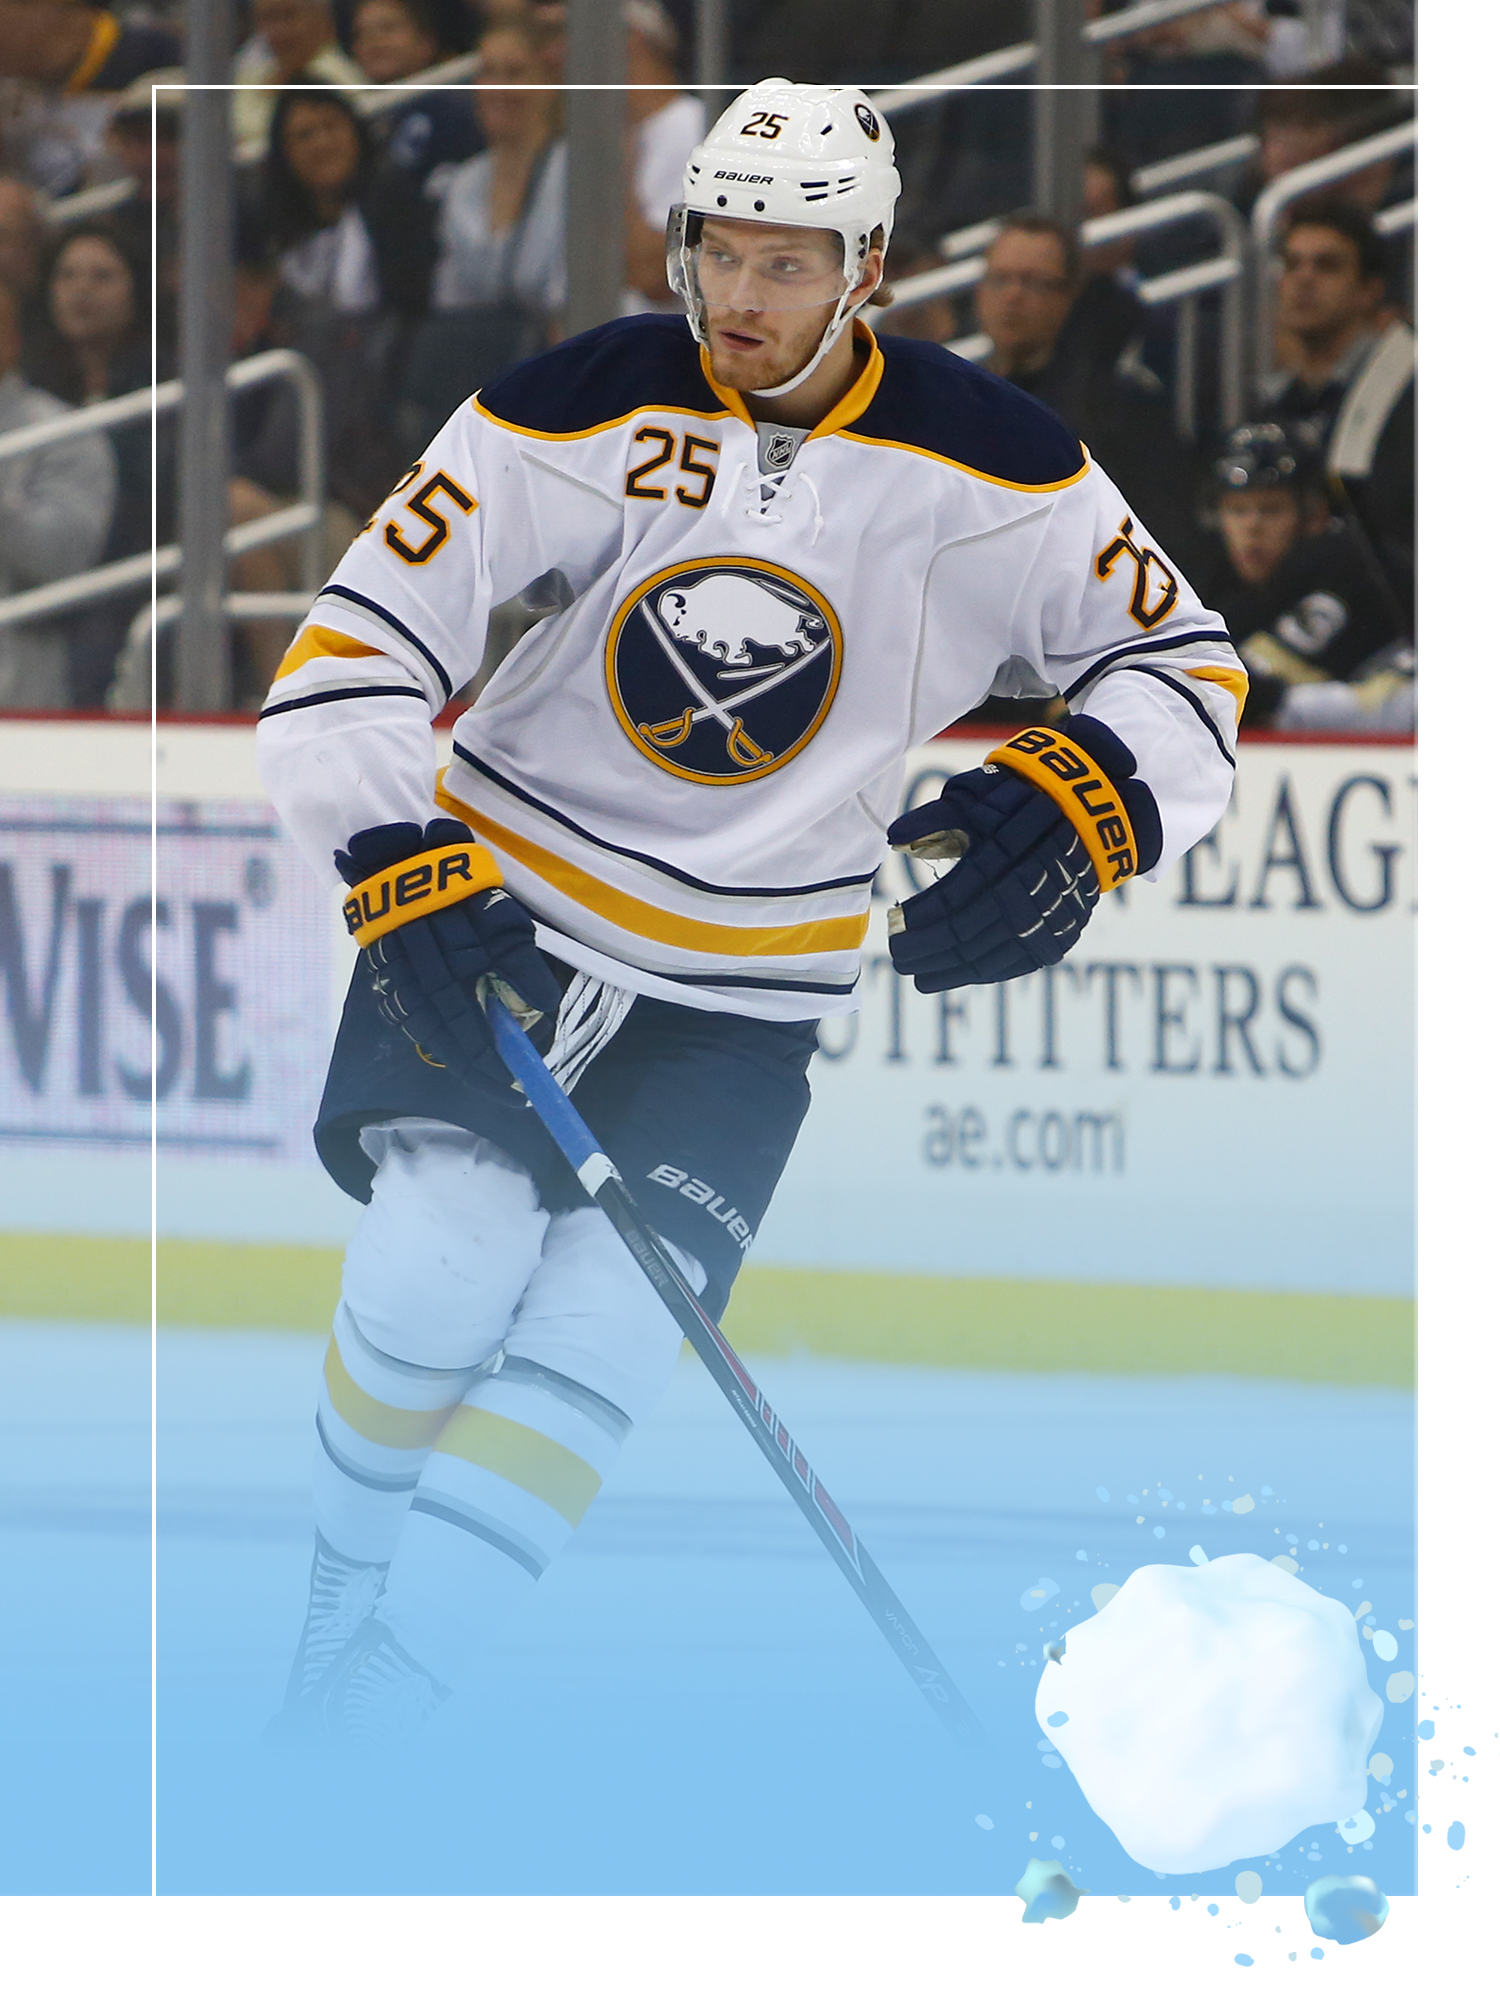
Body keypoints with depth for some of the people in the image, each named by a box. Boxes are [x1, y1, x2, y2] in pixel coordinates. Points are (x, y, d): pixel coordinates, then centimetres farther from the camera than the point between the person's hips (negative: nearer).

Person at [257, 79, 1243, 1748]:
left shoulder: (978, 467, -7)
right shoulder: (582, 407, -11)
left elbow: (1178, 657, 1)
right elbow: (348, 654, -11)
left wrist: (1089, 802, -20)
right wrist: (398, 862, -27)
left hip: (743, 997, 1)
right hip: (496, 910, -1)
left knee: (598, 1335, -17)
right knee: (443, 1264, -23)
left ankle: (346, 1742, -12)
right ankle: (347, 1594, 5)